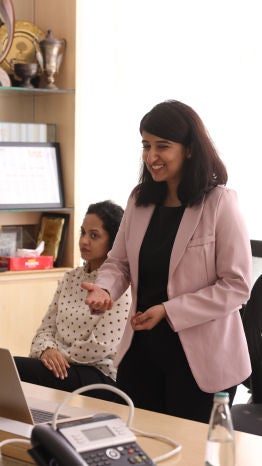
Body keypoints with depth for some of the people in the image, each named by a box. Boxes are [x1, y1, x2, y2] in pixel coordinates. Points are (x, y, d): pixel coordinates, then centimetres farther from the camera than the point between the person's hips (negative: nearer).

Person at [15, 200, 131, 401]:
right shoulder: (71, 277, 16)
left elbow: (101, 347, -14)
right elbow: (46, 328, 13)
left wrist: (61, 354, -3)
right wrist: (47, 350, -10)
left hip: (100, 376, -6)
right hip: (62, 369, 6)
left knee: (14, 368, -27)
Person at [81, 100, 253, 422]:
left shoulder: (220, 204, -12)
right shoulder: (140, 200, 5)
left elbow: (237, 285, -15)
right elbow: (119, 262, 11)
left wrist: (168, 311, -19)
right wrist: (105, 289, -12)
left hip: (202, 359, -5)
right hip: (142, 349, 5)